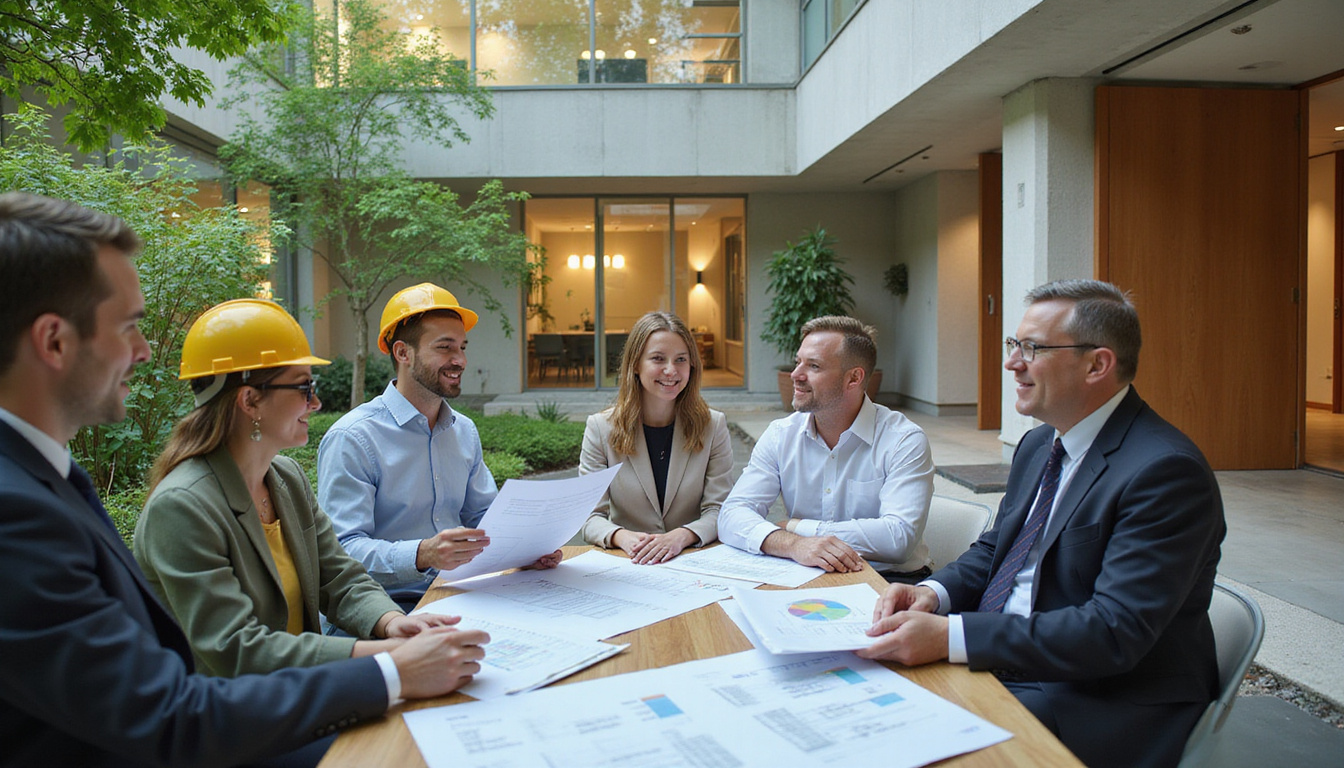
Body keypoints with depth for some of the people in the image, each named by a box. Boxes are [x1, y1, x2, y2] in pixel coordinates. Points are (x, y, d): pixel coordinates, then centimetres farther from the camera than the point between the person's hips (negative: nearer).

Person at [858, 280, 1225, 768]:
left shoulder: (1166, 471, -19)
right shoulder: (1039, 445, 8)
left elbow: (1116, 631, -25)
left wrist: (950, 636, -30)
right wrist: (933, 593, -5)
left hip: (1100, 703, -8)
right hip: (997, 662, 8)